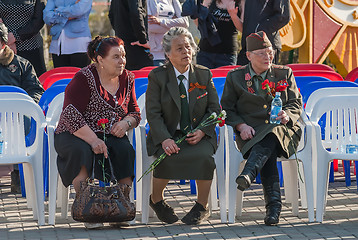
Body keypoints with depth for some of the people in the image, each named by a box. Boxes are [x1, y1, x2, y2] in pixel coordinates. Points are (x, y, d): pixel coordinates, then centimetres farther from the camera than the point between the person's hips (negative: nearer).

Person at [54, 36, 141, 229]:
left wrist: (126, 122, -7)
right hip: (74, 135, -4)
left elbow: (135, 113, 18)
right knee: (83, 151, -37)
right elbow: (71, 115, -18)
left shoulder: (127, 79, 9)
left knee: (125, 150, -28)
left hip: (110, 136, 4)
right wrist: (93, 140, -28)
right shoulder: (84, 78, -10)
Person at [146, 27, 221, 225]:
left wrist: (202, 131, -12)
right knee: (168, 157, -32)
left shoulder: (204, 74, 8)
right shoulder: (157, 76, 1)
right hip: (167, 134, -1)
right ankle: (156, 200, -2)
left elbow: (214, 108, 8)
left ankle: (202, 207, -10)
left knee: (204, 156, -31)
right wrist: (165, 139, -22)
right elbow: (153, 113, -5)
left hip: (198, 136, 1)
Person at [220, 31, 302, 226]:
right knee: (268, 153, -34)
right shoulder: (235, 77, 13)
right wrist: (241, 125, -10)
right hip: (251, 133, 0)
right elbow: (227, 109, 10)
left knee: (269, 138, -38)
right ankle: (273, 204, -42)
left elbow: (296, 104, 13)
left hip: (281, 131, 0)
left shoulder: (284, 74, 17)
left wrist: (287, 115, -12)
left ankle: (248, 174, -60)